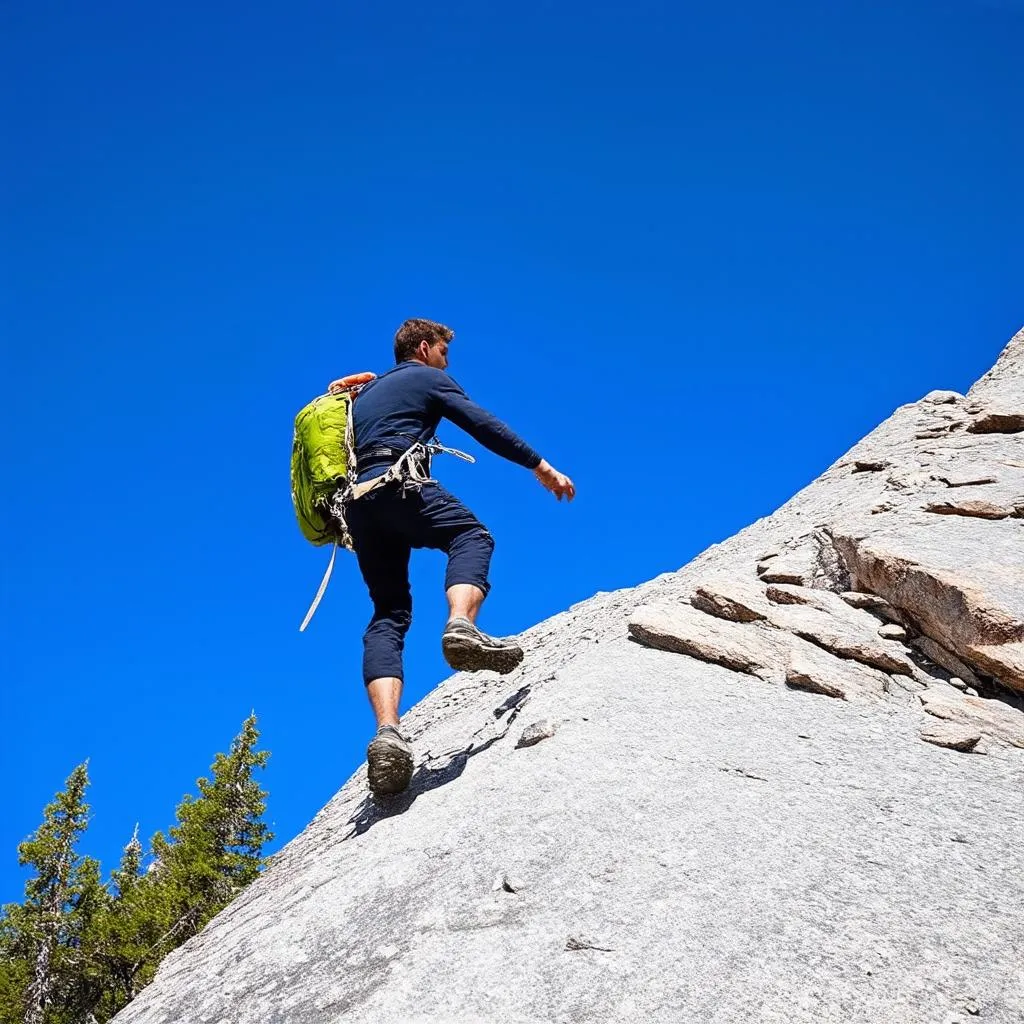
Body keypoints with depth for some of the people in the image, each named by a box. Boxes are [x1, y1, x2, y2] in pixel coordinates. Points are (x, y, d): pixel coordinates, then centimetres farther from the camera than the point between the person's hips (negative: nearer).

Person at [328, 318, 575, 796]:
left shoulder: (365, 394, 37)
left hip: (357, 503, 6)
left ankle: (387, 732, -21)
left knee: (389, 614, 0)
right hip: (398, 484, -6)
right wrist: (540, 466, 6)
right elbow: (483, 425, 4)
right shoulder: (426, 378, 15)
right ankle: (461, 624, -36)